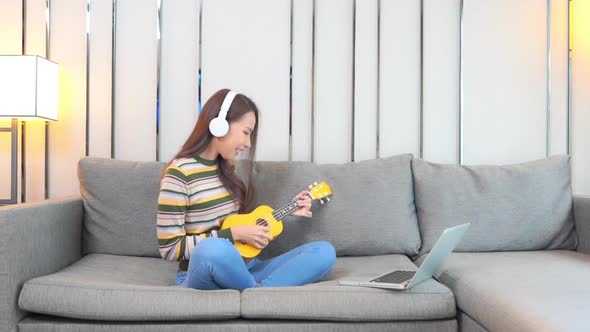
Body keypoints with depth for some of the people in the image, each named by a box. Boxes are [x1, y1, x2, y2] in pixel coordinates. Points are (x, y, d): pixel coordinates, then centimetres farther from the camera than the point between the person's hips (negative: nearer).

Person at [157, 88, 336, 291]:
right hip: (202, 276, -6)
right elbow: (170, 248, -15)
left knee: (324, 252, -10)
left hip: (242, 269, 6)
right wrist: (234, 234, -17)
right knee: (213, 249, -42)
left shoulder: (227, 167, 10)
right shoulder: (179, 173, -13)